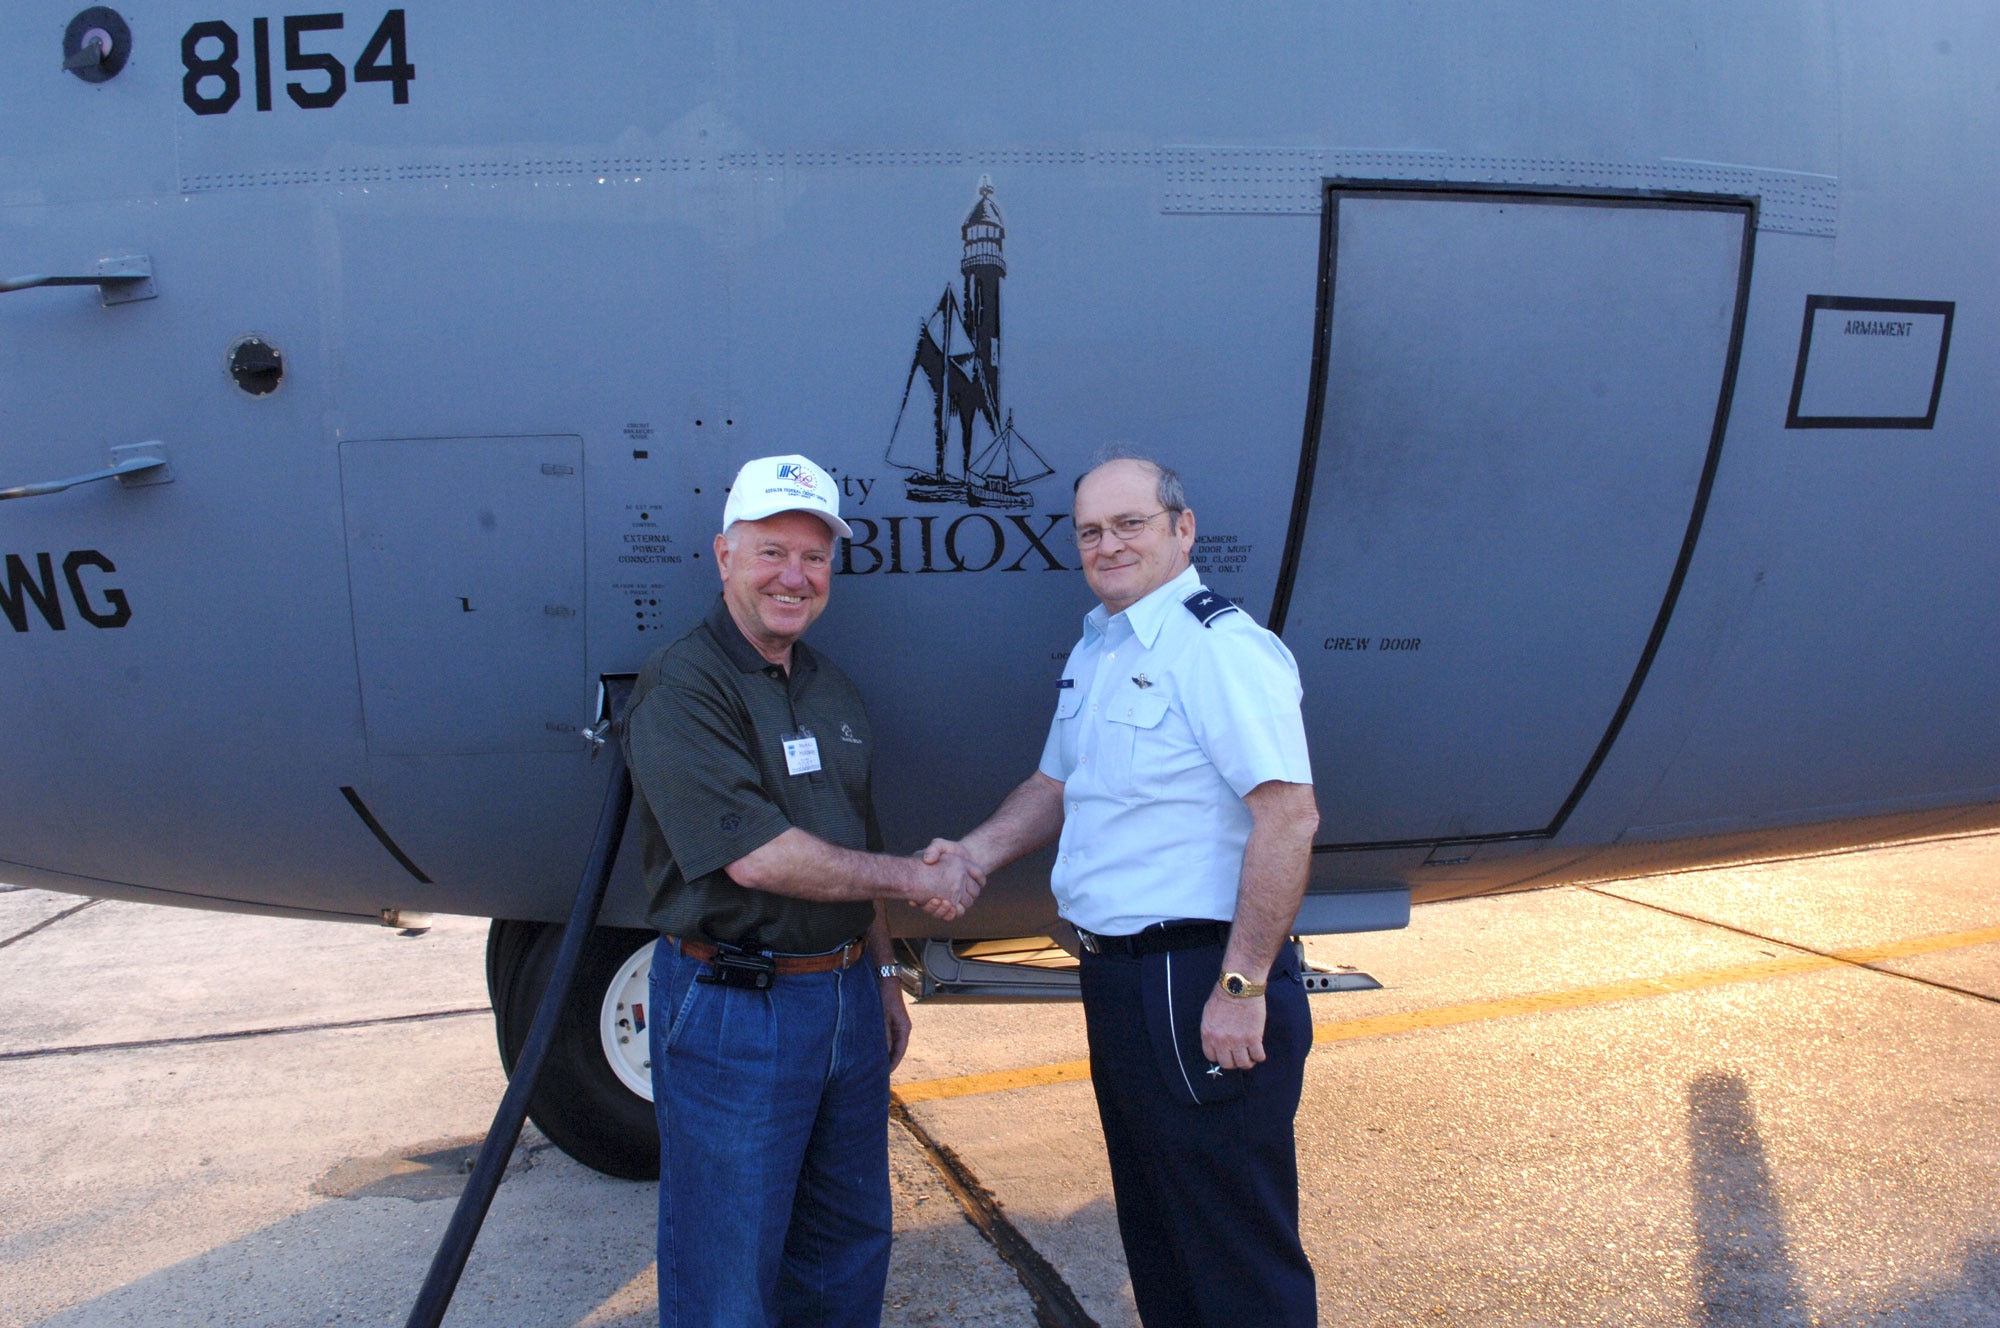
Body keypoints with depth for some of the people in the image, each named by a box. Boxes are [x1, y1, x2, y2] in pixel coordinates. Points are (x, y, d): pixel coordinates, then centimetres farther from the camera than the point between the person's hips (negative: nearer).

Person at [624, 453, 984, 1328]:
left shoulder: (832, 689, 11)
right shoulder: (680, 690, -15)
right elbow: (756, 857, -23)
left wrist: (882, 973, 19)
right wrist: (918, 879, -15)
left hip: (844, 996, 8)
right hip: (733, 1011, -8)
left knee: (849, 1242, 19)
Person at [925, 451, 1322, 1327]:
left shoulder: (1219, 647, -17)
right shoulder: (1093, 650, 14)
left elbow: (1288, 817, -24)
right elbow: (1058, 785, 24)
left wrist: (1242, 988, -25)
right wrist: (974, 854, 7)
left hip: (1198, 989, -9)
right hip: (1117, 978, 10)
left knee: (1237, 1253, 2)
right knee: (1151, 1226, 22)